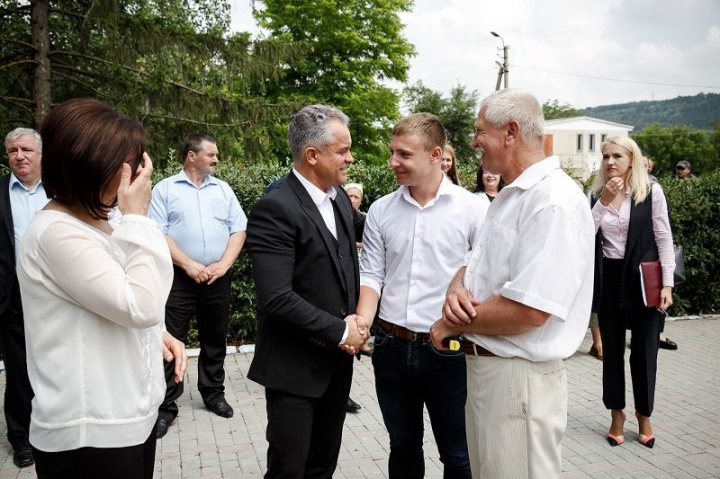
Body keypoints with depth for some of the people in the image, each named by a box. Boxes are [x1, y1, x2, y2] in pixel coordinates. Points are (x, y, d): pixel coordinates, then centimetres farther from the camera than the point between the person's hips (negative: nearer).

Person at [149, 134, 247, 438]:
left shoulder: (223, 189, 11)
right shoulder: (165, 189, 1)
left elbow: (238, 230, 6)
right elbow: (158, 233, -7)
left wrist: (223, 264, -7)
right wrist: (189, 265, -15)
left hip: (218, 277, 4)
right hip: (179, 278, -3)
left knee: (215, 339, 13)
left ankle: (213, 393, 28)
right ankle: (166, 405, 9)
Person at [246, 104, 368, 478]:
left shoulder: (338, 197, 5)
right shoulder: (274, 209, -19)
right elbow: (277, 298, -24)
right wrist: (341, 331, -17)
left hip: (338, 361, 7)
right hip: (295, 368, -7)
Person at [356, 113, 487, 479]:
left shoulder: (472, 208, -7)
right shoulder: (381, 210, 3)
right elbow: (371, 275, 4)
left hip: (448, 349, -3)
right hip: (391, 347, 3)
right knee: (403, 447, 20)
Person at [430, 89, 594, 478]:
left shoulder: (554, 202, -21)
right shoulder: (509, 196, 12)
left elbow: (529, 311, -27)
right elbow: (478, 265, 17)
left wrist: (450, 324, -14)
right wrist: (457, 287, -7)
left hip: (519, 376, -9)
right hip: (483, 365, 10)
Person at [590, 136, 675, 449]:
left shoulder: (652, 191, -5)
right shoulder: (597, 194, 4)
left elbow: (664, 239, -5)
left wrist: (667, 284, -10)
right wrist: (604, 201, -14)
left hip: (642, 279, -2)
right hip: (609, 279, 3)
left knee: (644, 350, 8)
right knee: (612, 349, 12)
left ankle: (644, 415, 27)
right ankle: (617, 414, 27)